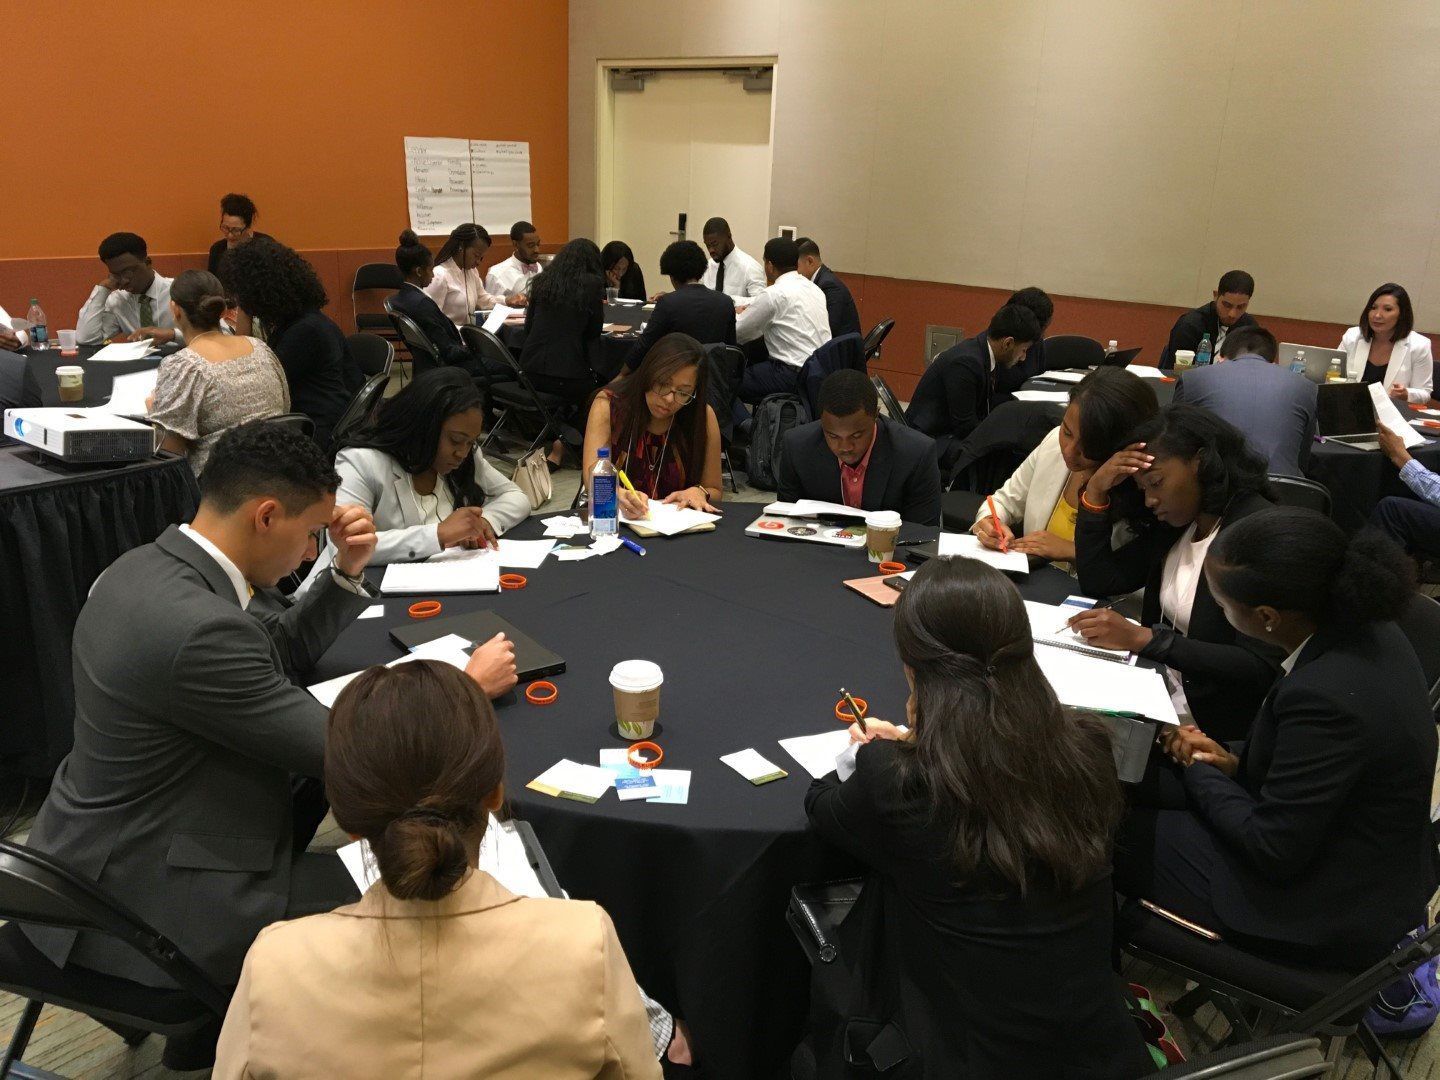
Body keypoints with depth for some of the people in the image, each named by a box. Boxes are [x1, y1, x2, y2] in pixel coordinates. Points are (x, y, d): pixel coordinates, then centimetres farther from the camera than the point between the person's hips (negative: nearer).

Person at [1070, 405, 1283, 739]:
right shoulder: (1174, 525, 6)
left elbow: (1261, 668, -22)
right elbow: (1097, 582, 6)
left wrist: (1143, 638, -30)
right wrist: (1096, 491, -3)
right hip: (1159, 692, 7)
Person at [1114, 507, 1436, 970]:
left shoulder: (1325, 697, -36)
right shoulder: (1363, 629, -7)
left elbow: (1272, 850, -25)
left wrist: (1198, 770, -10)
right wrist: (1234, 759, -1)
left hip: (1333, 918, -9)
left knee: (1112, 831, 1)